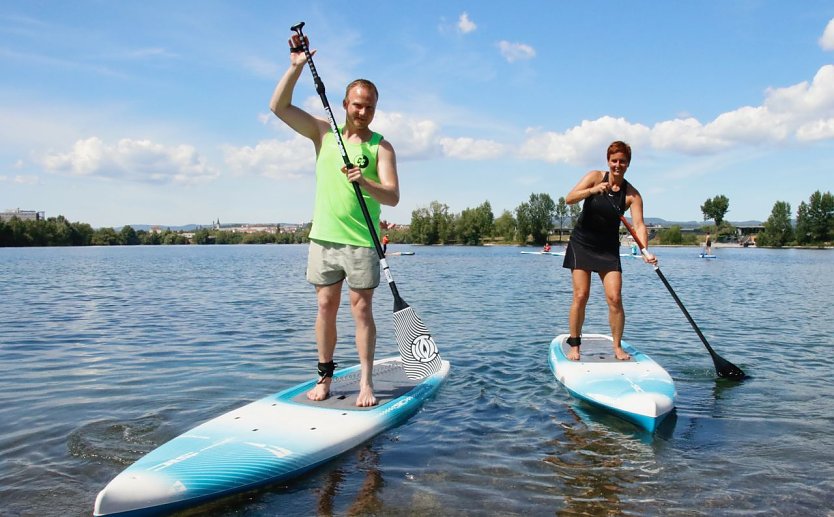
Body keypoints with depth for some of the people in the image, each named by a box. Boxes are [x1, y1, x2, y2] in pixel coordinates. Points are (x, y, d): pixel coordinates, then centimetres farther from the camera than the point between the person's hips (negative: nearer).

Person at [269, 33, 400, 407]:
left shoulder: (380, 146, 0)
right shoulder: (324, 132, 8)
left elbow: (392, 197, -10)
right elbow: (278, 106, 3)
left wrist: (366, 183, -28)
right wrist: (296, 66, -6)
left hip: (361, 241, -3)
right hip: (323, 237, 3)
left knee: (361, 309, -1)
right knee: (326, 306, 7)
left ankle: (366, 383, 6)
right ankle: (325, 377, 18)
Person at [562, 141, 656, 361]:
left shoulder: (632, 194, -5)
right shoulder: (595, 177, -6)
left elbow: (639, 225, -15)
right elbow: (569, 198, -18)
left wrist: (645, 251, -31)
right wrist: (593, 190, -33)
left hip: (608, 249, 1)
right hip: (582, 243, -1)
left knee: (615, 297, -6)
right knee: (581, 295, -7)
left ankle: (618, 346, 9)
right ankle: (574, 345, 5)